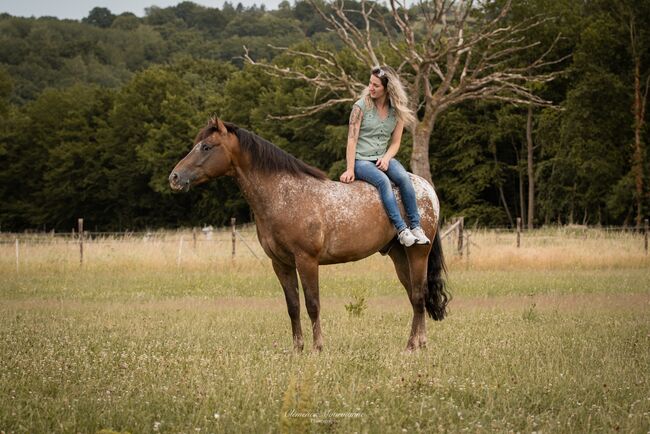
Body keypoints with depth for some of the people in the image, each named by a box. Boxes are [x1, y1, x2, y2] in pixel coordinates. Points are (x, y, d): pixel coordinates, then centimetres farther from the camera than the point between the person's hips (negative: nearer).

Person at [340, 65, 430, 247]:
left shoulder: (397, 111, 6)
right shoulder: (361, 106, -5)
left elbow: (395, 143, 8)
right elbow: (352, 139, -8)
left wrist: (386, 158, -13)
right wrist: (350, 169, -15)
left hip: (383, 159, 3)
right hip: (361, 160, -3)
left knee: (403, 177, -28)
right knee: (382, 180, -34)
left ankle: (416, 227, -26)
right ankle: (401, 230, -37)